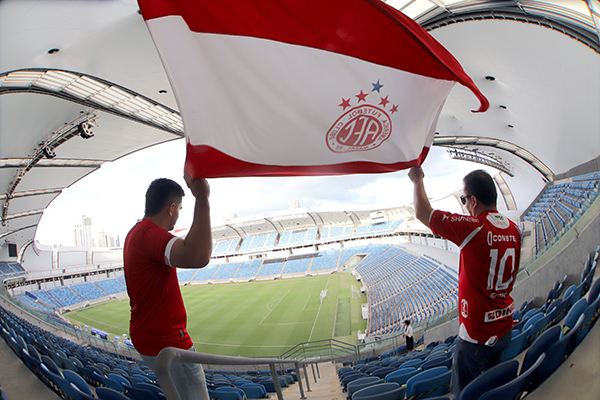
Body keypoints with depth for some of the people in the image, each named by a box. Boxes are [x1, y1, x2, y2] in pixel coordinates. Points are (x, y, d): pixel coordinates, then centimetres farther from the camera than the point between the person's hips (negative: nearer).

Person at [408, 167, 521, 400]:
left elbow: (423, 214, -12)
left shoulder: (472, 227, -22)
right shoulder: (513, 229, 2)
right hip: (505, 328, 8)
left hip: (477, 334, -8)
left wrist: (418, 181, 2)